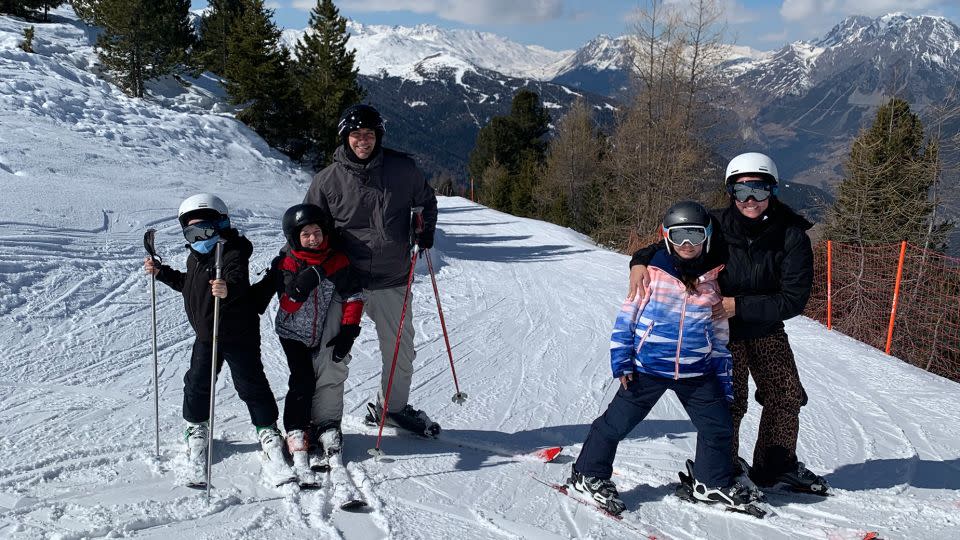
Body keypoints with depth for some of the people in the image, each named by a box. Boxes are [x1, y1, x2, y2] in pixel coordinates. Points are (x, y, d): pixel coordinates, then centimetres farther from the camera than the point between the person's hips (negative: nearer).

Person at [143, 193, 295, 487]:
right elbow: (186, 283, 26)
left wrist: (228, 289, -59)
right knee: (197, 383, 14)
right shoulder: (195, 256, 7)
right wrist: (161, 272, 19)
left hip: (238, 334, -7)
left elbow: (239, 282, -38)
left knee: (251, 384, -1)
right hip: (206, 335, 8)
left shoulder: (233, 253, -19)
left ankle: (268, 431, 11)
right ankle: (196, 428, 34)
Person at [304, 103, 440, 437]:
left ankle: (393, 407, 37)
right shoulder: (328, 180, -4)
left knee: (401, 352, 15)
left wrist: (425, 229, 3)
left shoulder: (402, 169, 0)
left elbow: (426, 200, 19)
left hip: (393, 280, 2)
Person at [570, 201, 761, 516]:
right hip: (648, 368, -3)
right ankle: (589, 474, 20)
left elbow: (719, 334, 12)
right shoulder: (652, 272, -7)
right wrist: (621, 360, -6)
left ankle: (711, 482, 30)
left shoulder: (713, 280, 4)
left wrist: (724, 379, 11)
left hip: (697, 372, 3)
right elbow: (627, 316, -1)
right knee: (618, 421, 1)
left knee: (718, 425, 7)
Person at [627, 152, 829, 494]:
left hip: (766, 329, 3)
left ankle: (776, 465, 35)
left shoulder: (791, 235, -19)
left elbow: (794, 299, -21)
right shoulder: (717, 226, -21)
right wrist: (641, 261, -31)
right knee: (729, 401, -8)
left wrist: (739, 306, -30)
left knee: (786, 396, 12)